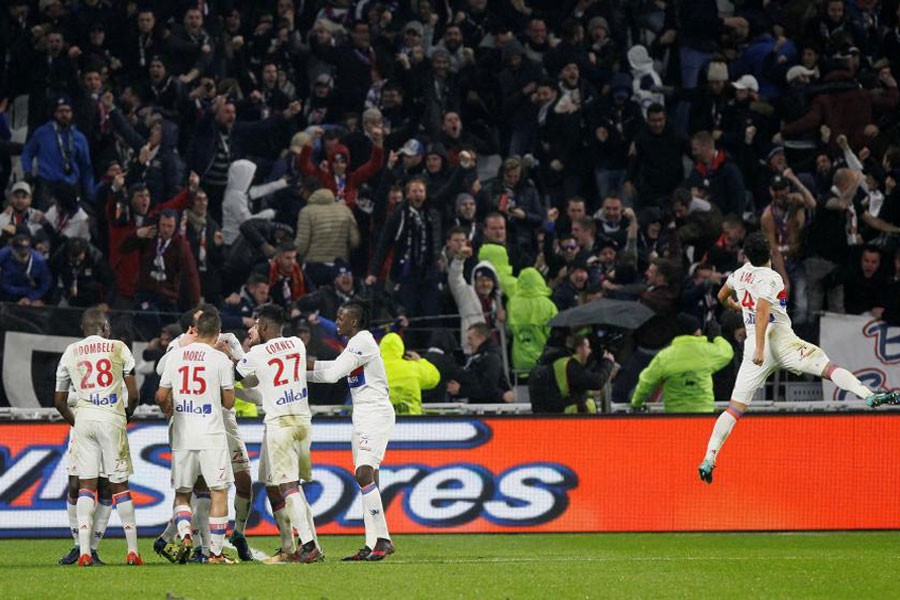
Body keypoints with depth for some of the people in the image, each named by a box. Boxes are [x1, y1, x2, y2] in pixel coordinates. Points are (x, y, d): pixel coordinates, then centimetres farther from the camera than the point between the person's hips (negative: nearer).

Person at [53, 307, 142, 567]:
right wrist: (127, 414, 20)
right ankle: (133, 550, 6)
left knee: (86, 485, 3)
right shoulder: (118, 349, 4)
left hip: (83, 419, 2)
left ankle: (84, 551, -9)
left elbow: (59, 401, 14)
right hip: (112, 418, -2)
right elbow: (133, 394, 2)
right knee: (119, 484, 4)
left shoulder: (70, 353, 11)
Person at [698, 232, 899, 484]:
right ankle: (870, 396, -36)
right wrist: (760, 348, -26)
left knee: (735, 407, 4)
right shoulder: (771, 278, -6)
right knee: (829, 367, -14)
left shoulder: (739, 274, 12)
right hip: (781, 340, -5)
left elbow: (722, 296, 33)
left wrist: (734, 306, 55)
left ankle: (709, 459, -6)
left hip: (754, 347, 5)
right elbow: (762, 311, -20)